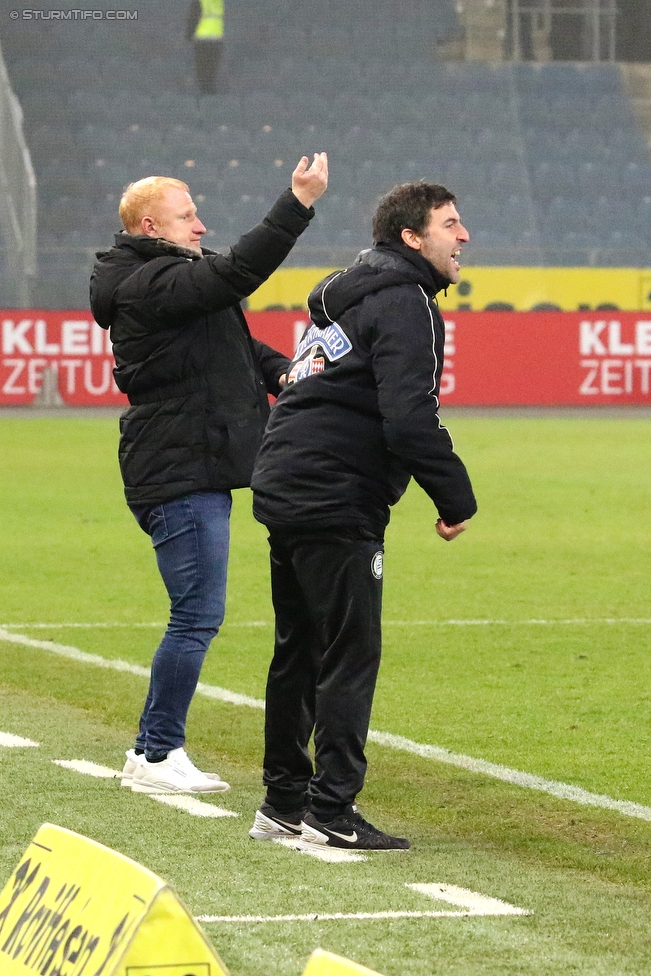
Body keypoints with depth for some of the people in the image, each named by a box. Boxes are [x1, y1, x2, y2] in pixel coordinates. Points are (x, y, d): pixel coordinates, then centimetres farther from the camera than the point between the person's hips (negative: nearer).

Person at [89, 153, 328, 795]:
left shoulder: (170, 279, 19)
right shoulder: (150, 284, -15)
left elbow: (237, 344, 22)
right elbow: (238, 272, -26)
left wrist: (282, 373, 3)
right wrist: (299, 203, -27)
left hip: (200, 474, 11)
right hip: (180, 476, -11)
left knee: (195, 617, 13)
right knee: (197, 617, -9)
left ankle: (155, 749, 18)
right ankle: (155, 757, -4)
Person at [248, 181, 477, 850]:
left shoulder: (345, 297, 21)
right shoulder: (405, 304, -10)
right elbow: (409, 417, -21)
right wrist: (456, 498, -12)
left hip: (282, 488, 10)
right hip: (336, 505, -10)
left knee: (299, 651, 15)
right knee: (349, 656, -6)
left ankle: (284, 801, 21)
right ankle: (331, 813, -7)